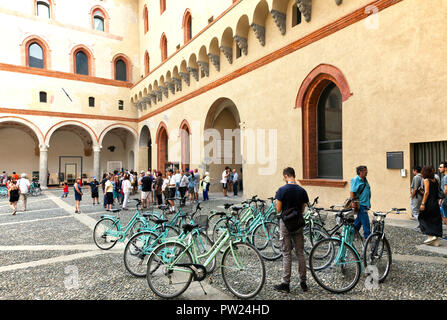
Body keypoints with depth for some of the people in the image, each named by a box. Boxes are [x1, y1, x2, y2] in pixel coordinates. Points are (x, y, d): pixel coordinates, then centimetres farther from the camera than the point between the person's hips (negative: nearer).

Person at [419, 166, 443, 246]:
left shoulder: (426, 180, -10)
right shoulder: (435, 180, 10)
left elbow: (427, 192, -16)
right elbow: (437, 192, 10)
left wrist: (423, 203, -15)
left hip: (429, 203, -7)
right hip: (435, 203, 7)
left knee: (423, 218, 7)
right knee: (435, 221, 9)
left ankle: (431, 236, -1)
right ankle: (435, 241, 12)